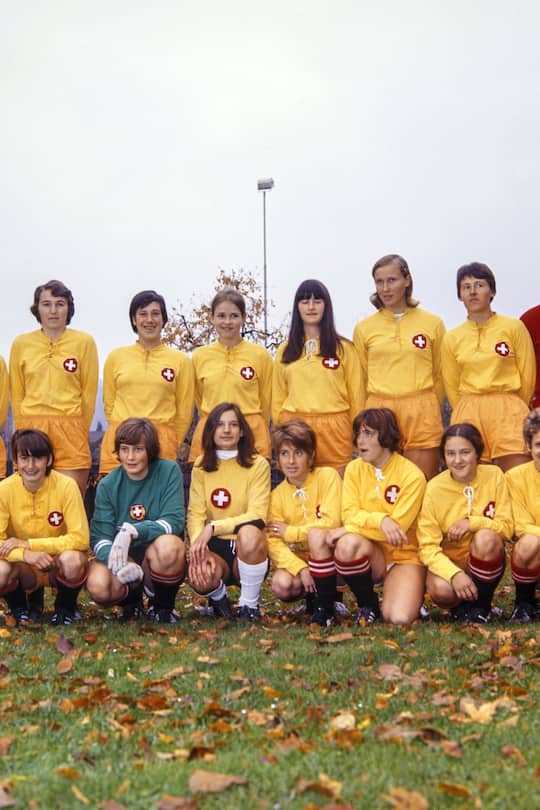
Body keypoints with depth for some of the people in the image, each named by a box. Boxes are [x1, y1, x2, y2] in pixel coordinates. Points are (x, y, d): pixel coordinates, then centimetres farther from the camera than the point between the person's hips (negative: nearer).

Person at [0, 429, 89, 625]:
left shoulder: (66, 486, -18)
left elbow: (80, 539, -21)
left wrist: (28, 543, -23)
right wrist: (25, 554, -35)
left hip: (58, 564, -1)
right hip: (24, 569, 1)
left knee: (72, 559, -34)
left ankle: (66, 607, -1)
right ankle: (19, 608, 5)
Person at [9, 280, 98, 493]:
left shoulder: (84, 342, 3)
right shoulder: (21, 343, 8)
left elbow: (89, 392, 4)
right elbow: (17, 395, 11)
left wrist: (78, 433, 4)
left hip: (70, 433, -2)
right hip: (32, 430, 2)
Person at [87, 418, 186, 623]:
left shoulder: (169, 471, -8)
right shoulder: (108, 485, -3)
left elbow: (174, 521, -17)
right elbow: (99, 536, -11)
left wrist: (133, 532, -32)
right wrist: (117, 562, -33)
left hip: (158, 559, -1)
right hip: (124, 559, 2)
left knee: (168, 545, -36)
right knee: (98, 587, -29)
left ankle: (163, 606, -4)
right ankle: (132, 599, 10)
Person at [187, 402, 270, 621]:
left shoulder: (258, 465, -3)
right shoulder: (201, 466, 7)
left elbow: (257, 516, -14)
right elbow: (195, 513, -3)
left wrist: (213, 527, -24)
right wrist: (199, 547, -23)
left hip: (248, 548, -1)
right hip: (214, 548, 1)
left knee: (249, 533, -37)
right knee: (200, 576, -33)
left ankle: (249, 603, -10)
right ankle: (218, 596, 8)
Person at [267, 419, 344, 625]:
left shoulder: (327, 476, -8)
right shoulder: (277, 495, 1)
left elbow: (331, 522, -19)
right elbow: (274, 542, -8)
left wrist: (290, 532, -11)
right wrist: (300, 569, -24)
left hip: (330, 559, -2)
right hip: (298, 560, 3)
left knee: (317, 535, -33)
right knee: (281, 585, -28)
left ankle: (324, 607, -18)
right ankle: (313, 595, 7)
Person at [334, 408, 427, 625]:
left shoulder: (412, 476, -12)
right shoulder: (354, 469, 1)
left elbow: (396, 528, -16)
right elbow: (349, 515, -8)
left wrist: (343, 531, -18)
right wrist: (380, 520, -28)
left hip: (404, 554, -3)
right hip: (370, 552, 3)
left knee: (399, 618, -26)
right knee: (348, 544, -33)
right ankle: (367, 605, -6)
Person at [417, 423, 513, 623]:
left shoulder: (494, 476, -9)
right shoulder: (434, 488, -13)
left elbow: (507, 527, -10)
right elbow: (428, 546, -16)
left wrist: (472, 523, -27)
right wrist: (454, 574, -32)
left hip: (486, 562, 1)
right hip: (449, 562, -1)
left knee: (486, 538, -32)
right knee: (440, 590, -35)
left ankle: (481, 605, -7)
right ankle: (460, 606, 5)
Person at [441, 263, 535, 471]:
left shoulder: (514, 327, 1)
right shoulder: (452, 338, 8)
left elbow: (527, 375, 5)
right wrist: (469, 413, 14)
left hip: (508, 412, -2)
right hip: (468, 415, 2)